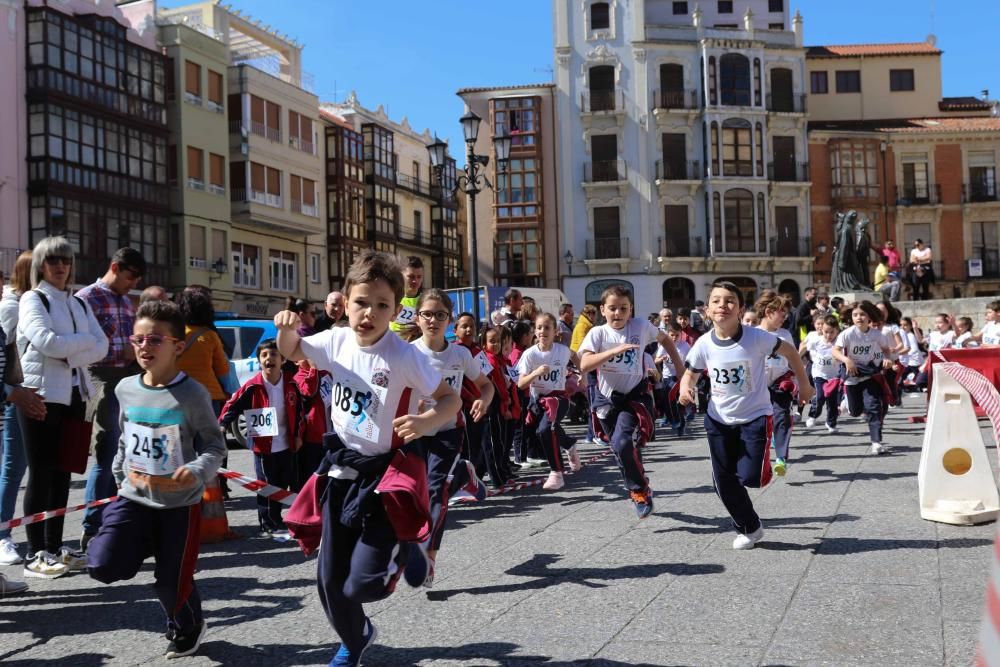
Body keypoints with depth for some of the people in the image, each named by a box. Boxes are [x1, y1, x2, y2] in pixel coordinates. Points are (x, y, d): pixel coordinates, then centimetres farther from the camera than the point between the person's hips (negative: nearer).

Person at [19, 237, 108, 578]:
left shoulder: (79, 304, 16)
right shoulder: (32, 299, -2)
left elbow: (101, 347, 4)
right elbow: (47, 342, -18)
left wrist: (70, 356, -12)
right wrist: (84, 340, -5)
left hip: (74, 394, 6)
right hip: (42, 394, -6)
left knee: (63, 472, 9)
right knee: (41, 473, -4)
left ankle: (55, 546, 17)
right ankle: (35, 554, 1)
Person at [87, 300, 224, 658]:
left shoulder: (192, 393, -15)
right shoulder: (125, 389, 2)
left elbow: (214, 444, -11)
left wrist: (197, 471, -28)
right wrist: (119, 476, 23)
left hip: (180, 503, -4)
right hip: (134, 496, 4)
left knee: (171, 582, 4)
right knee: (104, 565, -10)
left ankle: (188, 629, 35)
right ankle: (148, 546, 22)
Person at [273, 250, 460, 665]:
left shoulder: (404, 357, -19)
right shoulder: (336, 341, -3)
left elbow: (451, 399, -14)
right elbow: (291, 352, 15)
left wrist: (426, 421, -35)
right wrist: (287, 328, -7)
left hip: (385, 472, -5)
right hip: (343, 469, 5)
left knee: (362, 584, -11)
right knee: (330, 579, 12)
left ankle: (408, 544, 22)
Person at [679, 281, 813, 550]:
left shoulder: (756, 337, -18)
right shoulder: (704, 343, -10)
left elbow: (789, 351, -2)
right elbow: (690, 373, 5)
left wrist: (804, 384, 6)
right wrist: (685, 387, -18)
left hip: (755, 416, -3)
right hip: (719, 420, 3)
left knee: (750, 477, -14)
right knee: (724, 482, 5)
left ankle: (762, 465, 25)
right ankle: (749, 529, 28)